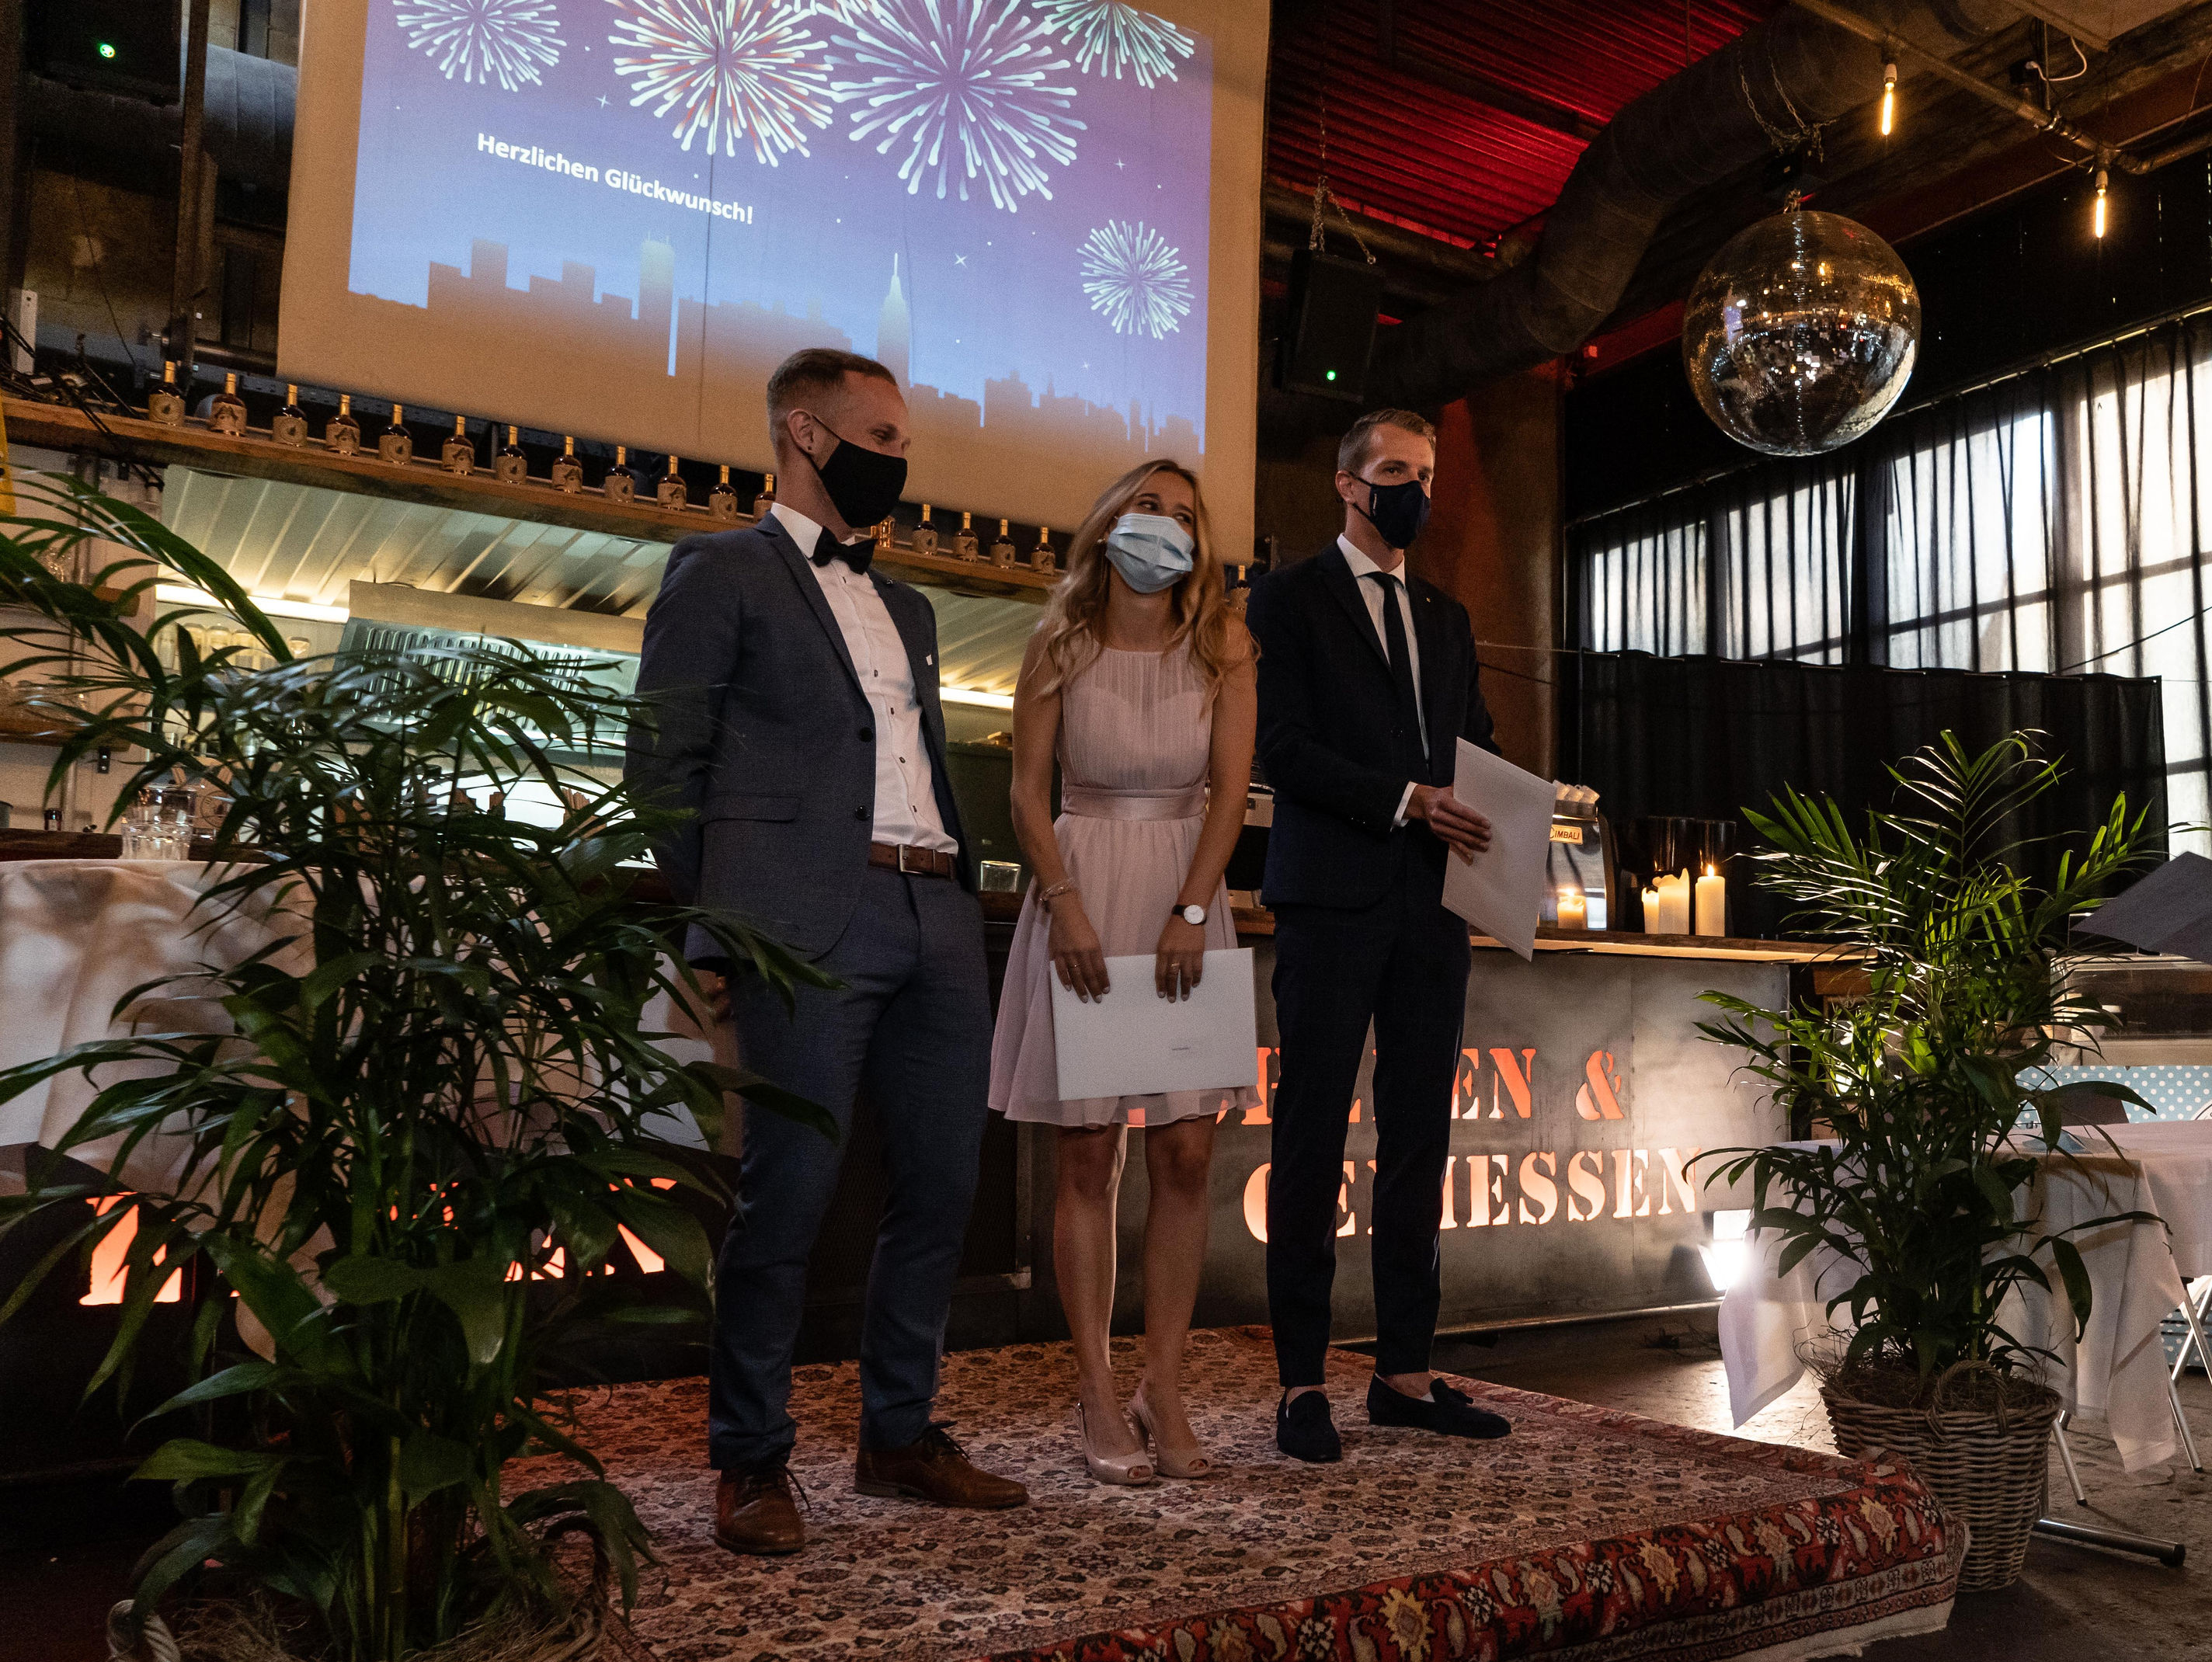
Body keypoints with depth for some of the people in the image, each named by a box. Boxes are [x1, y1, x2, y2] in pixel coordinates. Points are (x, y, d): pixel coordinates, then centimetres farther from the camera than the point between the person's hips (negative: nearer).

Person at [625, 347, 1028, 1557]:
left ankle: (899, 1435, 21)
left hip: (938, 916, 7)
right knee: (790, 1190, -4)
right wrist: (724, 911, -5)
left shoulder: (908, 609, 26)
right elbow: (663, 762, -1)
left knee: (942, 1183, 7)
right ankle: (751, 1462, 10)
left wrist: (957, 888, 13)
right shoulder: (721, 571, 5)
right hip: (810, 924, -7)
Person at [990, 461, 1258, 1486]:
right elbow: (1028, 791, 0)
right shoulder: (1059, 646, 3)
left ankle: (1163, 1394, 10)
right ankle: (1098, 1402, 8)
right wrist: (1065, 904, -12)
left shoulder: (1222, 648, 6)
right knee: (1088, 1157, 1)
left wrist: (1191, 912, -12)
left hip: (1187, 901, 2)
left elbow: (1230, 788, -1)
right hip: (1082, 894, -1)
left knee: (1184, 1155, -1)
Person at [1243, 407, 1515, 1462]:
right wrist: (1405, 800, -16)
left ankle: (1405, 1372, 15)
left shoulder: (1447, 618, 23)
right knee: (1312, 1134, -3)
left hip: (1432, 902, 6)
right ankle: (1301, 1382, 4)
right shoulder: (1291, 597, 4)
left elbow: (1474, 743, 21)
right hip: (1332, 899, -6)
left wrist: (1494, 817, -1)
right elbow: (1283, 744, -7)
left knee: (1419, 1137, 7)